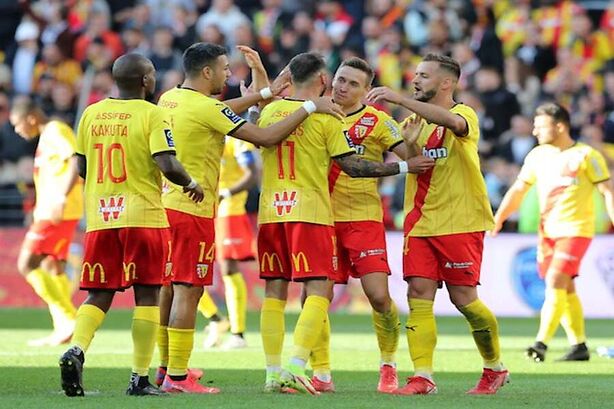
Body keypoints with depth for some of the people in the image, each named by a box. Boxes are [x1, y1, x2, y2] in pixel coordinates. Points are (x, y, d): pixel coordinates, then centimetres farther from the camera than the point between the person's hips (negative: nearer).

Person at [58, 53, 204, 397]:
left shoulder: (91, 114, 8)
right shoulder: (152, 115, -7)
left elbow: (82, 168, 13)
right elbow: (168, 165, -17)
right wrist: (191, 183, 2)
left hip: (99, 217, 4)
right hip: (143, 215, -4)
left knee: (99, 294, 10)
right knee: (147, 295, 4)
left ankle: (77, 349, -14)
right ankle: (140, 378, 2)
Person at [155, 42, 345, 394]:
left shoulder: (169, 99, 9)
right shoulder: (206, 108, -16)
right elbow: (266, 138, -16)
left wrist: (265, 94, 21)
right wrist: (309, 108, -10)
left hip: (164, 205, 9)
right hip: (192, 210, -9)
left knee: (169, 289, 15)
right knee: (187, 292, -5)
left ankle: (166, 368, 23)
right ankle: (177, 377, -5)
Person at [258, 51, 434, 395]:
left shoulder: (269, 111, 8)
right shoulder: (326, 117, -6)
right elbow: (352, 166, -7)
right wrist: (404, 167, 0)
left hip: (271, 212, 5)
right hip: (310, 212, -5)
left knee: (274, 292, 9)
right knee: (319, 291, -4)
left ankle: (273, 373, 6)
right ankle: (296, 368, -19)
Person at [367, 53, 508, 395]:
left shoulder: (465, 115, -7)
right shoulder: (414, 122, 16)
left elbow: (452, 121, -31)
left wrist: (399, 98, -37)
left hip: (460, 223, -6)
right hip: (420, 223, 6)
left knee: (464, 298, -3)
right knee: (419, 295, -7)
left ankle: (495, 367, 17)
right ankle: (423, 377, -8)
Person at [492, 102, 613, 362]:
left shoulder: (586, 156, -6)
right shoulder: (537, 156, 10)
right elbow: (518, 190, 13)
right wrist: (498, 218, 4)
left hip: (575, 229, -6)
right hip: (547, 231, 6)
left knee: (555, 282, -18)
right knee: (565, 289, 8)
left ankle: (541, 343, -22)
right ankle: (579, 345, 16)